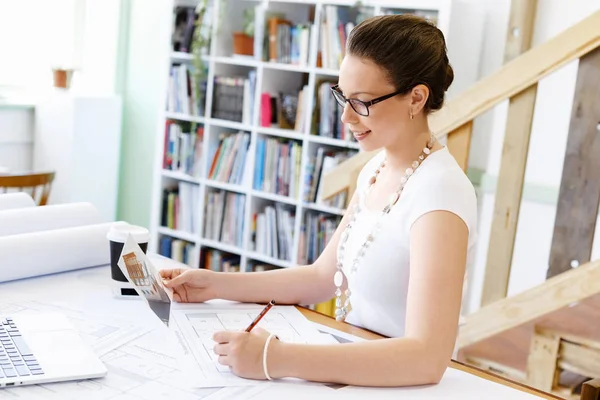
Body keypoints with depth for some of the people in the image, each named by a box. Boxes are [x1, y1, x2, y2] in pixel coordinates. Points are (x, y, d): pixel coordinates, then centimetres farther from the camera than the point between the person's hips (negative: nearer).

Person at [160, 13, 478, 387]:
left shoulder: (438, 192, -21)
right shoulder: (377, 167, 5)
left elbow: (427, 358, -29)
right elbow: (322, 277, 10)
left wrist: (277, 360, -33)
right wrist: (216, 284, 1)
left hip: (402, 383, -6)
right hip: (355, 367, 6)